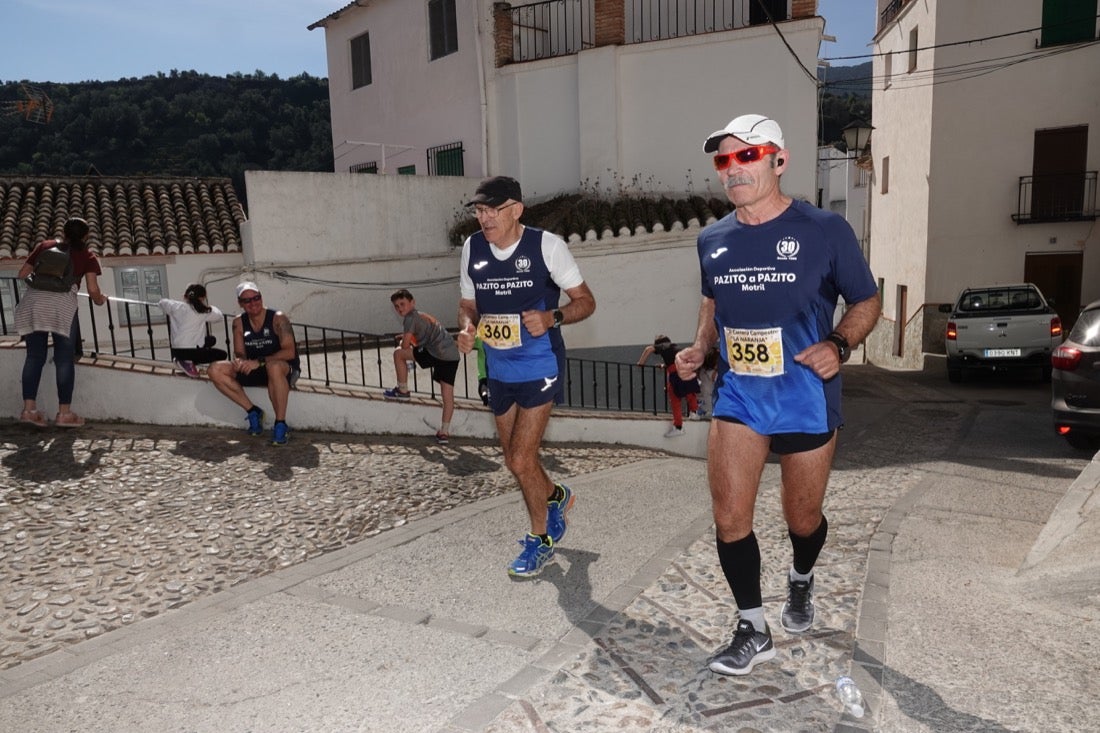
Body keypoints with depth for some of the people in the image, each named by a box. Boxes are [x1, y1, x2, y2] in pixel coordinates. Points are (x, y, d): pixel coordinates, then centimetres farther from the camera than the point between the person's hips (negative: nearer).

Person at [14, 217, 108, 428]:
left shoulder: (44, 246, 20)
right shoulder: (86, 256, 12)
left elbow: (22, 274, 21)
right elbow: (93, 290, 3)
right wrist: (99, 300, 24)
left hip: (33, 301, 3)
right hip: (62, 304, -3)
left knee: (34, 356, 10)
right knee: (64, 358, 3)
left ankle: (29, 408, 7)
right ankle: (64, 412, 5)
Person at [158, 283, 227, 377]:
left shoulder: (177, 306, 3)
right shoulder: (203, 312, -6)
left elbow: (162, 302, 21)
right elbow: (218, 315, 8)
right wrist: (209, 307, 26)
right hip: (191, 351, -6)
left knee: (211, 339, 27)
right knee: (222, 355, 13)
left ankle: (182, 359, 8)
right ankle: (189, 362, -2)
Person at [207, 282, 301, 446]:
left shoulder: (278, 318, -13)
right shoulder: (239, 323, 2)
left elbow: (289, 352, -21)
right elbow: (239, 353, 3)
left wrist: (259, 361, -30)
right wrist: (239, 362, -23)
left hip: (286, 370, -6)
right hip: (255, 371, 6)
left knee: (274, 366, -42)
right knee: (215, 370, -12)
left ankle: (280, 424, -30)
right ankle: (252, 412, -5)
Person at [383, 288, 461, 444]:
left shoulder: (411, 317, 3)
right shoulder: (425, 316, 30)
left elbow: (405, 345, 0)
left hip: (437, 353, -9)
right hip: (453, 355, 9)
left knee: (398, 353, 3)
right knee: (448, 393, 7)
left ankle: (402, 390, 13)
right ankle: (444, 432, 7)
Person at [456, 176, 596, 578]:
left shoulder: (546, 244, -13)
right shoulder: (472, 248, 1)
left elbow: (585, 301, -7)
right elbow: (468, 304, 13)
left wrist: (551, 317, -26)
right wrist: (467, 328, -10)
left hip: (540, 367, -5)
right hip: (499, 370, 6)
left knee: (521, 460, -8)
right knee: (515, 460, 16)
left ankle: (541, 538, 17)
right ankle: (556, 496, 47)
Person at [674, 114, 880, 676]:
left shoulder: (824, 230, -9)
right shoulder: (712, 240, 3)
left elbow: (867, 300, 0)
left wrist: (839, 344, -19)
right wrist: (699, 349, 2)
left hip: (806, 400, -2)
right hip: (737, 397, 3)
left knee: (802, 517, 14)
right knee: (729, 517, -5)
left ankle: (800, 581, 48)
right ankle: (753, 631, 14)